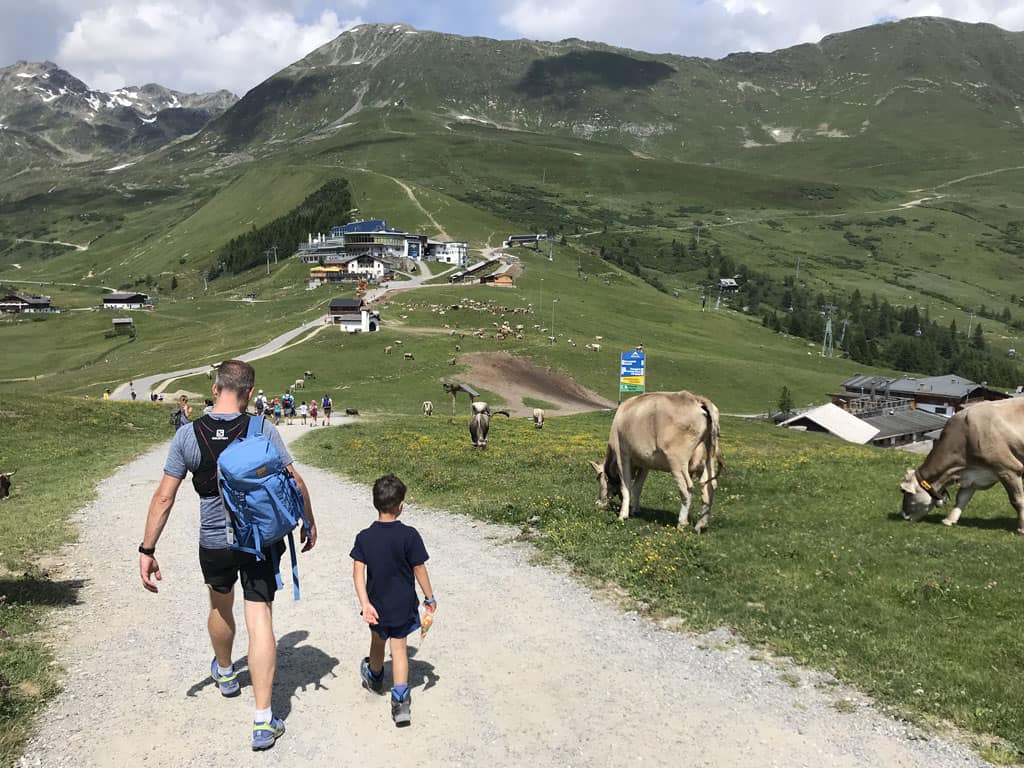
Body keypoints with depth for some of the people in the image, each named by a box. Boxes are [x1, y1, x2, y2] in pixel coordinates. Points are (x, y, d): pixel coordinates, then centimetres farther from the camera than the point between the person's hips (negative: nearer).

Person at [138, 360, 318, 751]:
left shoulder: (187, 436, -10)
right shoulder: (263, 430, -13)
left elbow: (164, 496, -8)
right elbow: (294, 481, -8)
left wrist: (147, 550, -2)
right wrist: (309, 522, 7)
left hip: (214, 543, 2)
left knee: (221, 606, 27)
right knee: (260, 622, 1)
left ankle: (225, 673, 53)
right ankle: (263, 721, -1)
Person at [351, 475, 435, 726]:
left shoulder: (364, 537, -9)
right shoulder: (409, 535, -17)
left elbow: (358, 572, -14)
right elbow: (419, 569, -11)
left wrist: (365, 604, -14)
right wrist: (429, 597, 1)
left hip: (377, 604, 2)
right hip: (403, 605, -2)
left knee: (378, 641, 25)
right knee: (399, 648, 8)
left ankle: (375, 677, 51)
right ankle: (400, 699, -1)